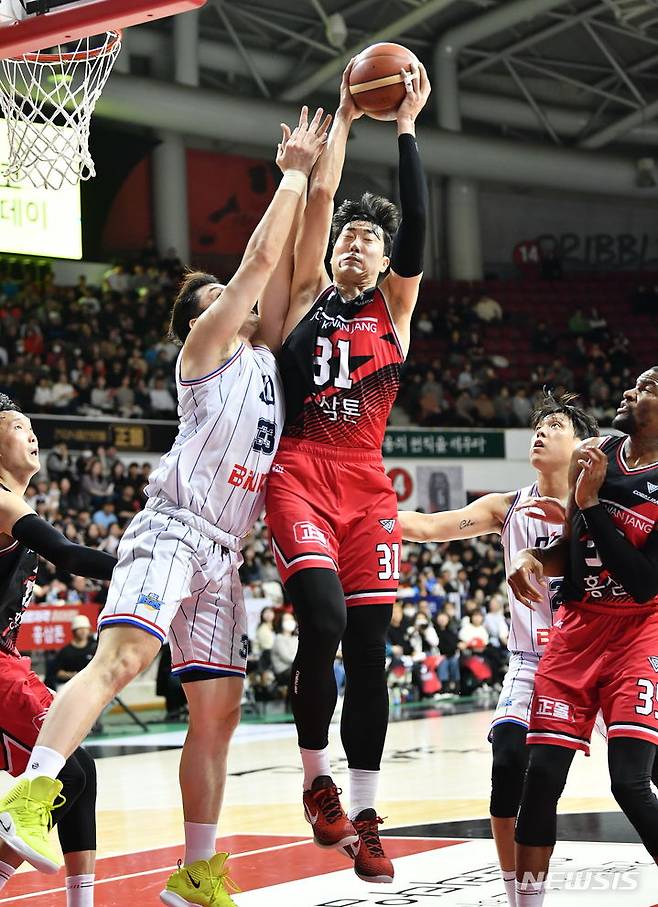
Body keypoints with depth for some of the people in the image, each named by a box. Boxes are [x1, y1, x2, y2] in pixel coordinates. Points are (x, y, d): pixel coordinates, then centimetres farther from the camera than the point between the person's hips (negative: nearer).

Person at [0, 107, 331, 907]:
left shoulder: (264, 353, 25)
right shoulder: (206, 346, 5)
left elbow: (282, 267, 20)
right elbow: (261, 256, -2)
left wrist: (311, 174, 19)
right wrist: (293, 175, 7)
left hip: (222, 552, 8)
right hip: (172, 531, -8)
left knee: (218, 711, 7)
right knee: (122, 657, -29)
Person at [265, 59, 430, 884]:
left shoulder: (394, 305, 14)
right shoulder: (309, 296, 12)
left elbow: (417, 223, 2)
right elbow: (319, 197, 4)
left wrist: (405, 126, 2)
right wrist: (343, 118, 9)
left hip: (367, 487, 2)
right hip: (301, 476, -2)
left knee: (368, 650, 0)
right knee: (322, 618, -23)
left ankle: (362, 817, 6)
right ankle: (316, 778, -3)